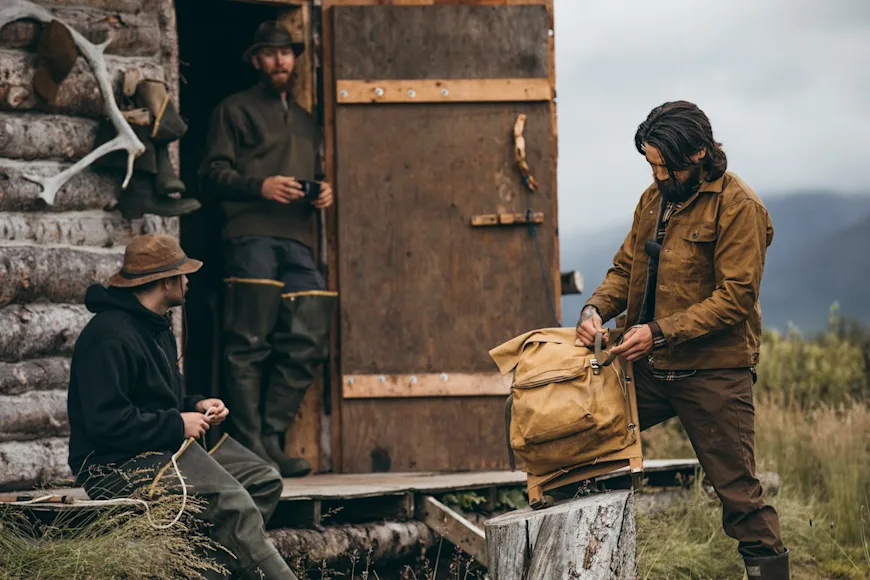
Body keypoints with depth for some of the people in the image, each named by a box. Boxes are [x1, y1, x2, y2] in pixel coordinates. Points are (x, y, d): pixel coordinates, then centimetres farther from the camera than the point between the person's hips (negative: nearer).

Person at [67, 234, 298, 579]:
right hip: (115, 463, -11)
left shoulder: (156, 327, 18)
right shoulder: (109, 337, -18)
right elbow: (106, 422, -24)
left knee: (264, 480, 0)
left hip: (164, 447, 11)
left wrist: (195, 407, 8)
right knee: (231, 501, -27)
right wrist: (178, 424, -16)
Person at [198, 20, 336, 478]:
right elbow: (212, 172, 1)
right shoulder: (236, 110, 11)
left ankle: (271, 441, 1)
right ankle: (250, 449, -10)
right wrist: (261, 186, -14)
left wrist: (323, 192, 10)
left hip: (298, 238, 6)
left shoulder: (305, 122, 30)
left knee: (305, 342, -5)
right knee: (249, 344, -10)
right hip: (251, 235, -6)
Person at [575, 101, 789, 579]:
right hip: (649, 367, 7)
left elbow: (735, 298, -17)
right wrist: (595, 309, -6)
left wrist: (660, 332, -23)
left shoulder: (738, 207, -12)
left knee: (738, 491, -4)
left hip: (713, 373, -7)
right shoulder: (654, 198, 11)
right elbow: (626, 268, 16)